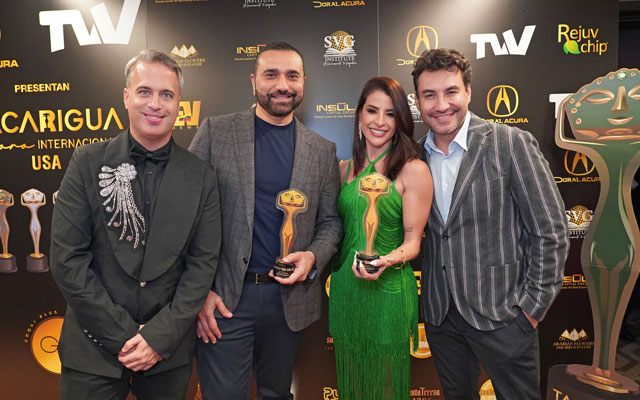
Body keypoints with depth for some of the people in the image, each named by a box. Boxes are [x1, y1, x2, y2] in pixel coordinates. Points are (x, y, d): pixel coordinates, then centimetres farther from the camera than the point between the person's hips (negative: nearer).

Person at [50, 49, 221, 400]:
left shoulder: (200, 176, -2)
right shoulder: (88, 163, -5)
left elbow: (203, 262, -3)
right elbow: (67, 260, -8)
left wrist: (159, 336, -10)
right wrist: (124, 335, -11)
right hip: (95, 349, 0)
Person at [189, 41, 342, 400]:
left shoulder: (323, 150, 4)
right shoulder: (215, 132, -2)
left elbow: (330, 221, 9)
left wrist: (313, 257, -12)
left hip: (290, 298, 3)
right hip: (223, 299, -2)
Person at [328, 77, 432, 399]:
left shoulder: (414, 170, -10)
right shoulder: (345, 169, 5)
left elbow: (412, 240, -10)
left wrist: (390, 260, -28)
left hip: (388, 290, -4)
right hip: (345, 286, 5)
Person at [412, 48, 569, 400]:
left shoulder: (512, 144, -12)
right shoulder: (416, 156, 2)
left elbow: (551, 232, -10)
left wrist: (533, 305, -9)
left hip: (500, 315, -4)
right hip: (439, 314, 4)